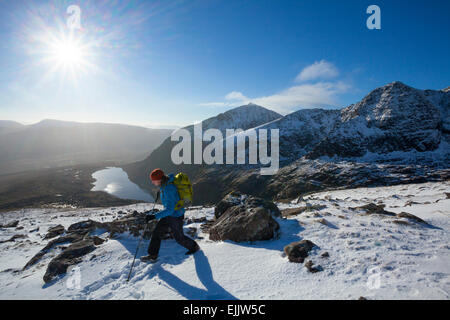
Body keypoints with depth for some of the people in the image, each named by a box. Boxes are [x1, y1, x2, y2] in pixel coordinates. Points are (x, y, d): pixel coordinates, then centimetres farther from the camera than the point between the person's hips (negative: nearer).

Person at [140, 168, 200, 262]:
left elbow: (169, 210, -36)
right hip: (168, 214, 8)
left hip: (176, 216, -8)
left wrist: (154, 216, -39)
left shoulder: (169, 189, -34)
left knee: (179, 237, 12)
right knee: (156, 233, 7)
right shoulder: (164, 184, -7)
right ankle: (153, 255, 20)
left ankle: (194, 247, 37)